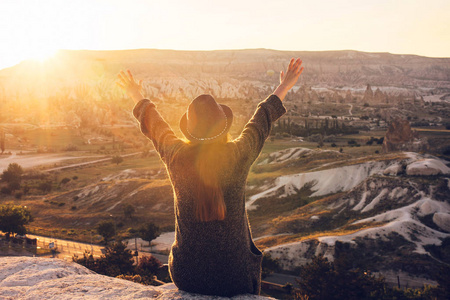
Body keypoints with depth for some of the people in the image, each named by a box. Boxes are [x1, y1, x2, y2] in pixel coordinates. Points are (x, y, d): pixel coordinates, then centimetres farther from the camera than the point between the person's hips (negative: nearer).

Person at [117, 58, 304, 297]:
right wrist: (283, 88, 20)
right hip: (233, 279, -2)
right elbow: (262, 119, 1)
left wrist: (137, 97, 29)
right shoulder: (238, 156, -18)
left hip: (186, 277, 2)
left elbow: (153, 125, 8)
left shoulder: (176, 156, -13)